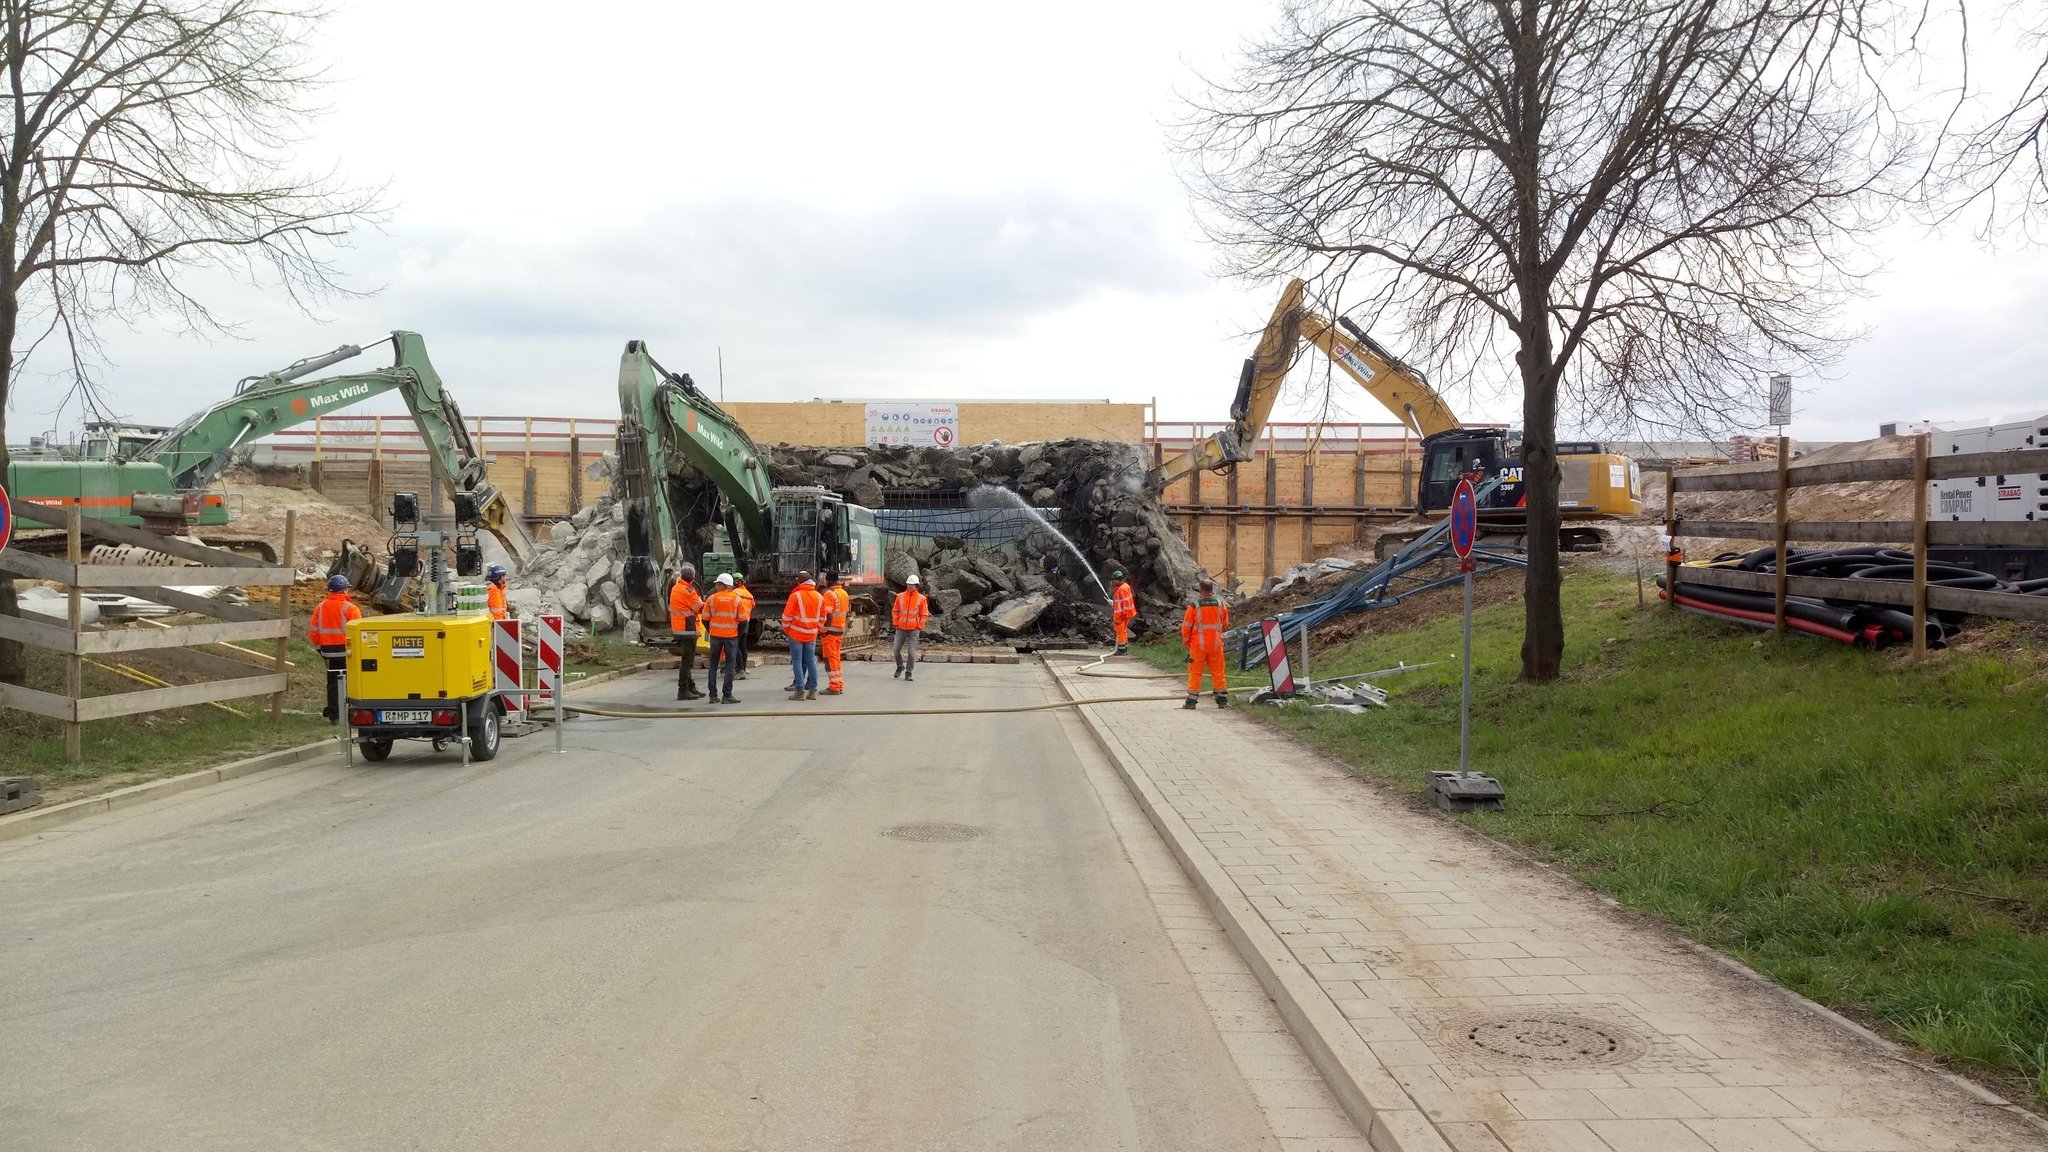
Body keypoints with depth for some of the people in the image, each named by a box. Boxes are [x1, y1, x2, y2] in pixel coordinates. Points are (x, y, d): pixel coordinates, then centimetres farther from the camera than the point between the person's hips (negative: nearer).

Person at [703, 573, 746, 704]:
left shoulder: (712, 599, -1)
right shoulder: (736, 599, -2)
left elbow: (705, 619, 1)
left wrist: (710, 631, 14)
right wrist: (739, 634, 8)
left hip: (715, 635, 1)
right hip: (731, 635, -1)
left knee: (713, 665, 10)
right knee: (730, 665, 2)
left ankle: (713, 695, 9)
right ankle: (727, 695, -5)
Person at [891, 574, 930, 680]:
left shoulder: (921, 599, -1)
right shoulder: (900, 596, 4)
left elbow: (924, 615, 2)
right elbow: (895, 611, 11)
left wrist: (920, 627, -4)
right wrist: (895, 623, 3)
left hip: (914, 630, -2)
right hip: (901, 629, 2)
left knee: (911, 652, -5)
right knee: (896, 649, 2)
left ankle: (909, 673, 4)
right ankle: (900, 666, 28)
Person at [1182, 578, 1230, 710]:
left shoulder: (1194, 605, -12)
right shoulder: (1220, 604, 0)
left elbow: (1186, 626, -6)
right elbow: (1225, 625, 12)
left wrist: (1186, 641, 9)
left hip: (1198, 645, -3)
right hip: (1216, 645, 3)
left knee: (1195, 673, 4)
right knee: (1218, 672, 11)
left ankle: (1192, 700, 4)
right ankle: (1222, 700, 14)